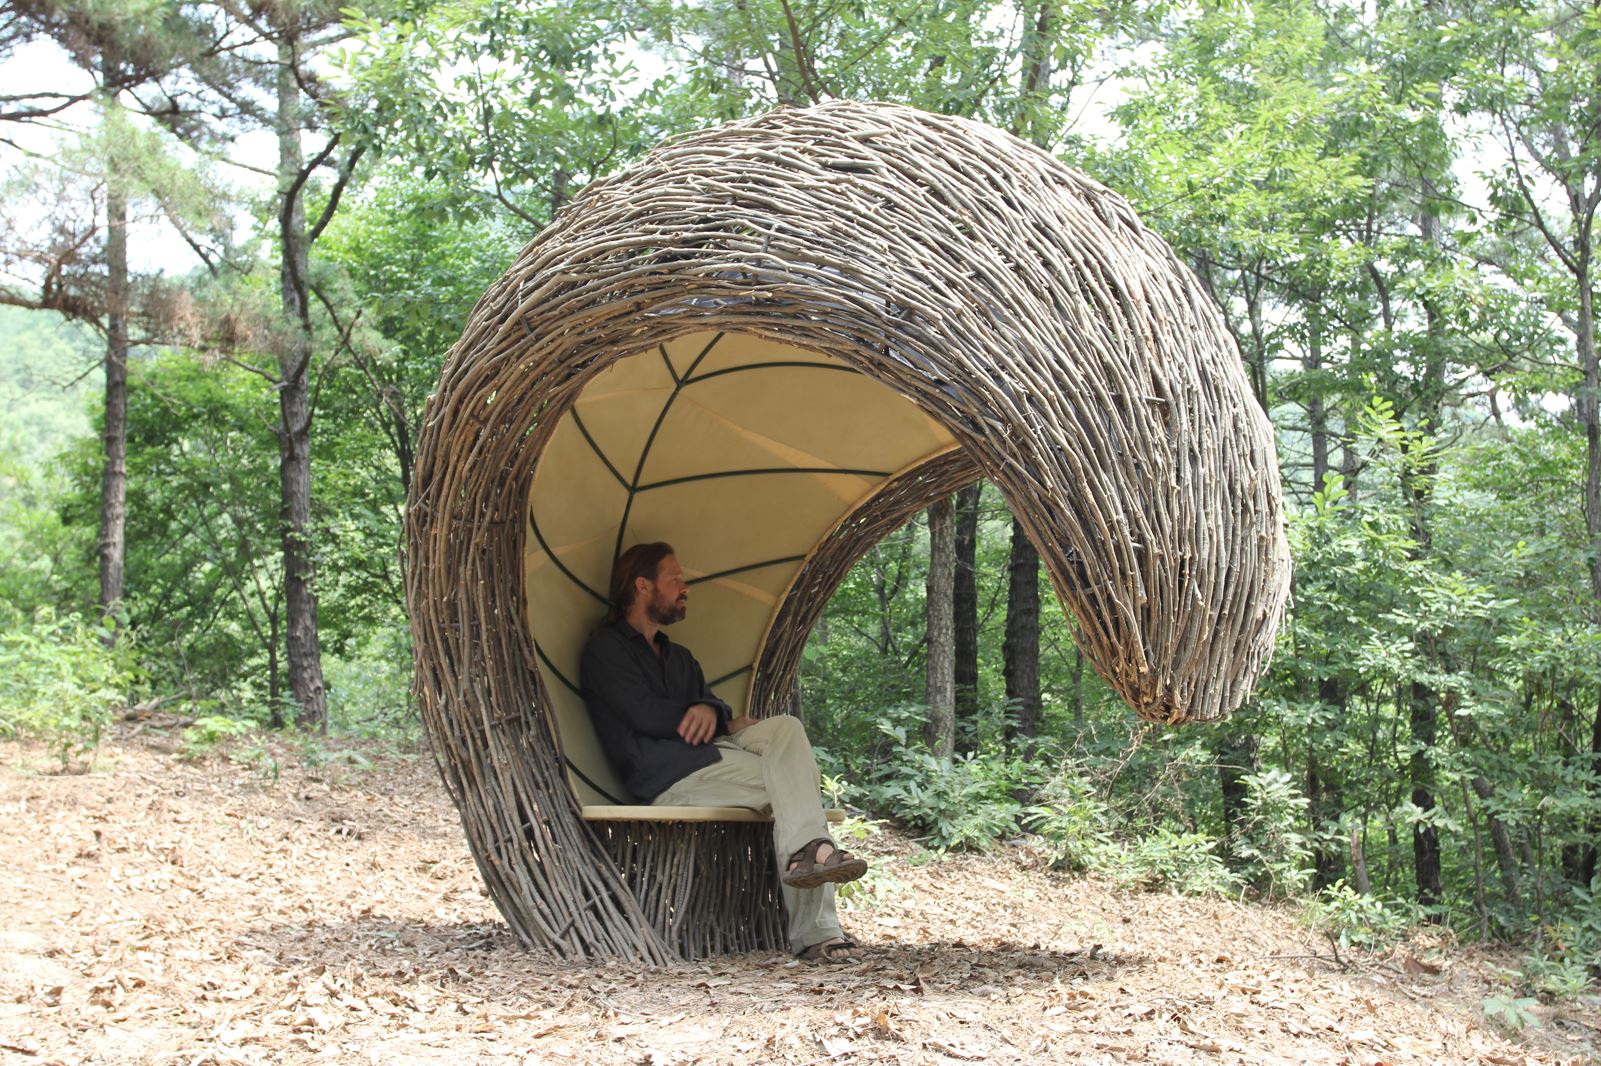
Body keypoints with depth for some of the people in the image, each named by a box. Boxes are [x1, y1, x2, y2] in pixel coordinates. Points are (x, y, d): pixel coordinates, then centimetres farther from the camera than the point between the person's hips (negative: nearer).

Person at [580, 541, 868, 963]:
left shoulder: (679, 656, 30)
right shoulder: (605, 649, 4)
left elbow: (713, 703, 15)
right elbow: (647, 715, -10)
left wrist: (710, 710, -12)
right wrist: (727, 724, -3)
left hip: (706, 755, 7)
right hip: (666, 775, -7)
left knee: (786, 727, -18)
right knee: (789, 778, -23)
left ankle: (807, 850, -30)